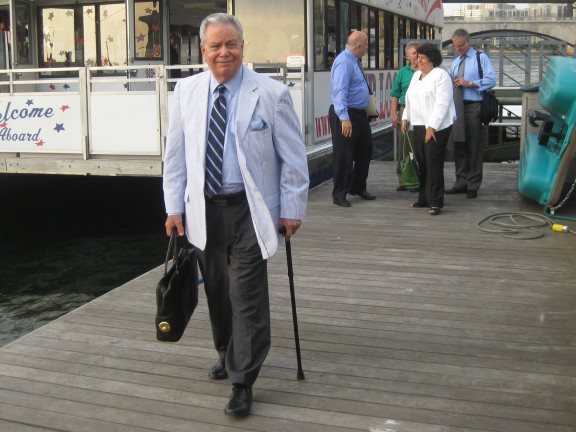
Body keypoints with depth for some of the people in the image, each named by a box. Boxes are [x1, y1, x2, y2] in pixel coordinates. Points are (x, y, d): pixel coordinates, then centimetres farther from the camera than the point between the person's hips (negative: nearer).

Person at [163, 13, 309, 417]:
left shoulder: (272, 93, -6)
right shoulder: (186, 90, 5)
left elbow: (293, 157, -3)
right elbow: (176, 154, 9)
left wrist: (291, 209, -5)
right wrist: (175, 206, 5)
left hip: (250, 210, -4)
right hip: (204, 209, 4)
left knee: (247, 296, -5)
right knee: (217, 290, 14)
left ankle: (242, 382, 7)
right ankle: (229, 353, 38)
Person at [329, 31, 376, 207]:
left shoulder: (354, 61, 11)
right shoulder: (344, 62, -19)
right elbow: (340, 91, -28)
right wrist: (344, 118, -35)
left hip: (359, 114, 10)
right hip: (346, 115, -10)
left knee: (365, 150, 18)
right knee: (343, 155, -2)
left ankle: (358, 187, 33)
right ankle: (339, 194, 9)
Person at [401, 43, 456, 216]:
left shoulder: (441, 75, -9)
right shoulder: (416, 75, 16)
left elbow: (442, 103, -17)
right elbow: (410, 99, 24)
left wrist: (432, 126, -21)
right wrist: (405, 118, 14)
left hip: (436, 127, -7)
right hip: (419, 125, 8)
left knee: (434, 164, -7)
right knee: (422, 163, 9)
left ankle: (436, 202, -3)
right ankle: (424, 198, 17)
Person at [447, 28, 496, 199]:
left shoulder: (481, 58, 1)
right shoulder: (455, 63, 20)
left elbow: (491, 79, -11)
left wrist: (469, 83, -14)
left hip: (473, 107, -6)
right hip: (457, 107, 6)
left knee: (474, 147, -2)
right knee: (459, 146, 8)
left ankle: (473, 186, 4)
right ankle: (461, 183, 16)